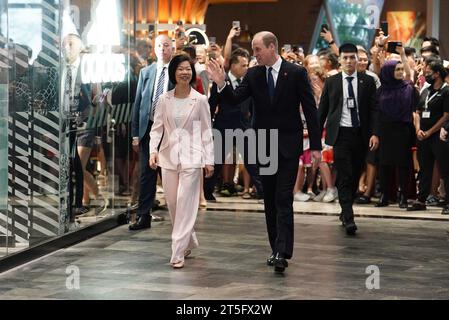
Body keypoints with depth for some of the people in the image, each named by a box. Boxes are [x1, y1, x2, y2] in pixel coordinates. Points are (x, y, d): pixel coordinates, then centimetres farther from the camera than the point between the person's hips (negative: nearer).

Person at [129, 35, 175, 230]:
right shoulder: (146, 72, 10)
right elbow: (138, 103, 10)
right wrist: (135, 133, 5)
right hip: (149, 128, 3)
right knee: (147, 174, 5)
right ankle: (144, 217, 10)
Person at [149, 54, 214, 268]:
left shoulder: (200, 100, -1)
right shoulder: (164, 100, 5)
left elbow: (206, 132, 2)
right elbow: (157, 128, 6)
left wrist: (209, 160, -1)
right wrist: (153, 150, -10)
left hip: (191, 158, -3)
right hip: (169, 156, 3)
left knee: (185, 204, -8)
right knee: (173, 205, 10)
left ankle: (178, 253, -5)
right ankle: (189, 242, 32)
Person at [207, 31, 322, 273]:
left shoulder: (296, 73, -6)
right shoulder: (253, 75, 4)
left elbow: (310, 110, -5)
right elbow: (235, 99, -4)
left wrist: (315, 145, -8)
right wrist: (221, 83, -23)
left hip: (288, 145, -4)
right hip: (263, 145, 5)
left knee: (283, 199, -11)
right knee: (270, 200, 10)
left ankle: (282, 253, -15)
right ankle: (277, 249, 20)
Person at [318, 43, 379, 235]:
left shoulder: (367, 81, 5)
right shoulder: (331, 82, 6)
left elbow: (374, 109, 2)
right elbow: (322, 109, 10)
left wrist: (375, 133, -8)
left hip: (361, 135, 2)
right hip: (341, 134, -2)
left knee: (355, 176, 9)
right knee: (344, 177, -10)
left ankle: (346, 211, 26)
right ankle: (348, 218, -13)